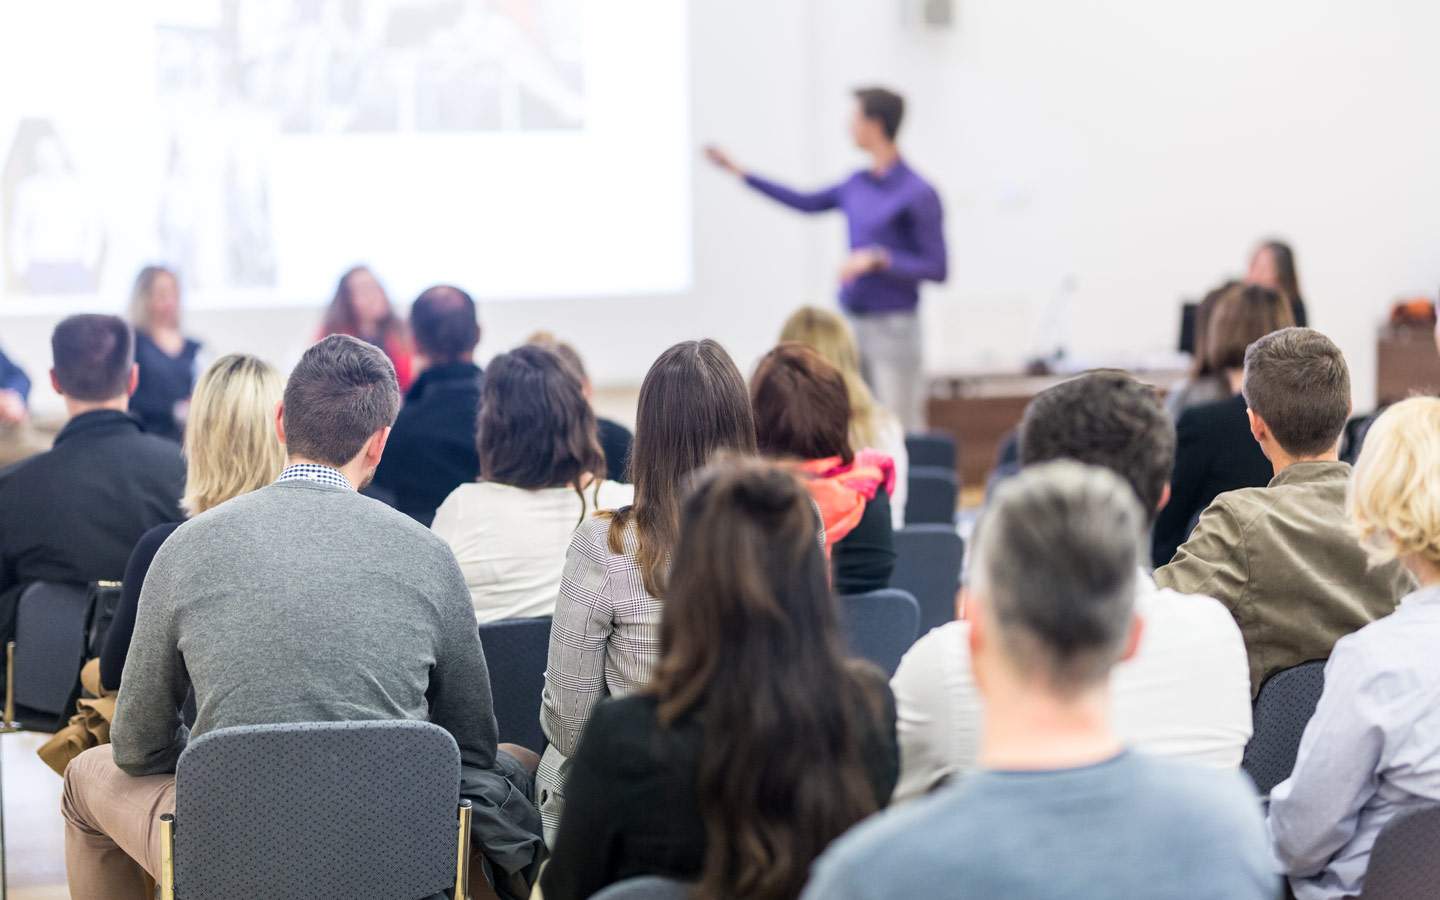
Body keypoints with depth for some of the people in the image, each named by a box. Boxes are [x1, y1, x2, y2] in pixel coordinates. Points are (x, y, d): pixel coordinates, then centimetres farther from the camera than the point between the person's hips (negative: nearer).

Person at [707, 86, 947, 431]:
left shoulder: (918, 194, -12)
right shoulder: (858, 184, 9)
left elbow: (936, 269, -12)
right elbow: (807, 202, 25)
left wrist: (877, 259, -20)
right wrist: (740, 173, 27)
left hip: (893, 328, -7)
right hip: (851, 325, 7)